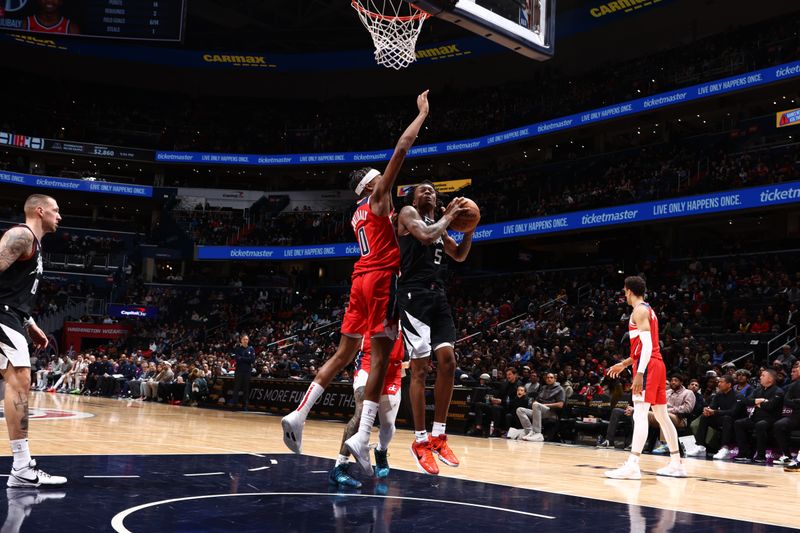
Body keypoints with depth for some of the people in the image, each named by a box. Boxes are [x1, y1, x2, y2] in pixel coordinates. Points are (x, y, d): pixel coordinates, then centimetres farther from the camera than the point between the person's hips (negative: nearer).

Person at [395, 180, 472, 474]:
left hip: (438, 296, 7)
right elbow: (426, 236, -18)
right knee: (420, 367, -8)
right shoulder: (408, 213, 2)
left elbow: (460, 255, 29)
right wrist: (449, 215, -4)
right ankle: (420, 441, -1)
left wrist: (469, 227, 15)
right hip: (414, 295, -7)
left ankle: (438, 435, 8)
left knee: (447, 361, -1)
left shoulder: (438, 224, 24)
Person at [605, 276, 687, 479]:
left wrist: (639, 373, -26)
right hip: (657, 364, 10)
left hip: (648, 366, -10)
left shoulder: (639, 311, -9)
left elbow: (647, 344, -19)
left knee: (640, 415, -16)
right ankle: (676, 464, 19)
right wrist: (624, 364, 29)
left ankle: (632, 466, -22)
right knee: (662, 415, 14)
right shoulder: (648, 310, 22)